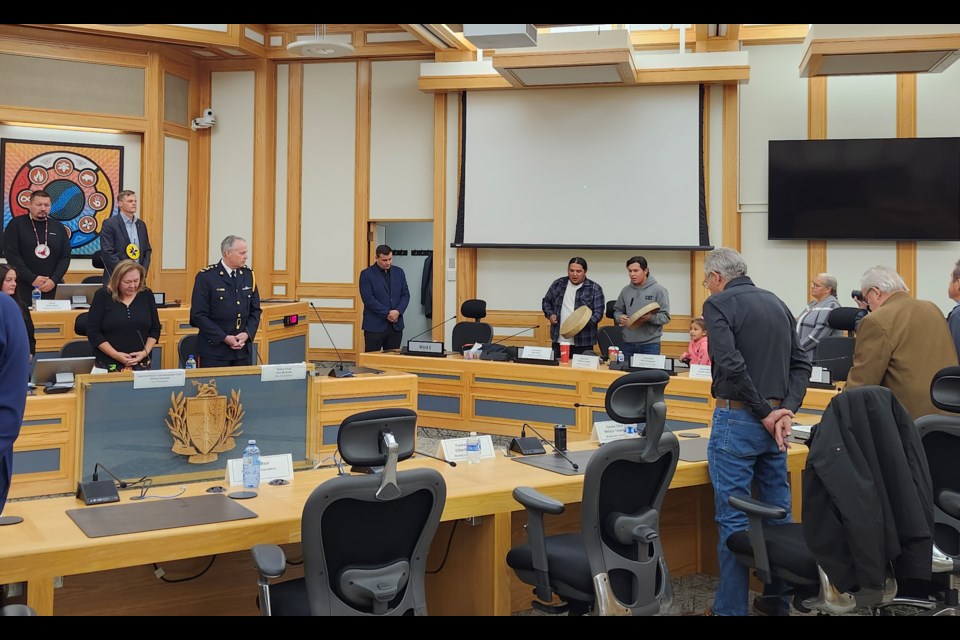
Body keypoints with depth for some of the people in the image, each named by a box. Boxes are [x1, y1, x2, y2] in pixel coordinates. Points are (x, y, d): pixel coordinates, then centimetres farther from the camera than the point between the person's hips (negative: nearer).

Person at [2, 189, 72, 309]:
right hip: (24, 288, -2)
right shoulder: (16, 225, 1)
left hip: (53, 288, 2)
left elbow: (65, 257, 6)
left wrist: (54, 280, -9)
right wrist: (32, 278, -14)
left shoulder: (58, 227, 10)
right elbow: (11, 254, -7)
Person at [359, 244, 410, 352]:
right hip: (374, 326, -4)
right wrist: (387, 314, -15)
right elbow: (368, 299, -12)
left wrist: (398, 311, -10)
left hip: (396, 325, 4)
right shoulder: (366, 274, -4)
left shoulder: (399, 272, 11)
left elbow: (405, 295, 9)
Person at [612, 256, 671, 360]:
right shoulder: (626, 290, 8)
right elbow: (617, 311, 17)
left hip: (650, 344, -4)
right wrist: (619, 317, -6)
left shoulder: (658, 290, -4)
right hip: (628, 343, 4)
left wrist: (651, 317, -25)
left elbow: (665, 317, -6)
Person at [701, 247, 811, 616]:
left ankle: (731, 608, 7)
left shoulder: (718, 304, -8)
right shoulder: (777, 303, 14)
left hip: (737, 419, -7)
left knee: (733, 518, -1)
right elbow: (801, 364, 10)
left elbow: (731, 365, -21)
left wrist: (763, 412, -13)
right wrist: (787, 409, -2)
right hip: (774, 420, 7)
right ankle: (777, 600, 25)